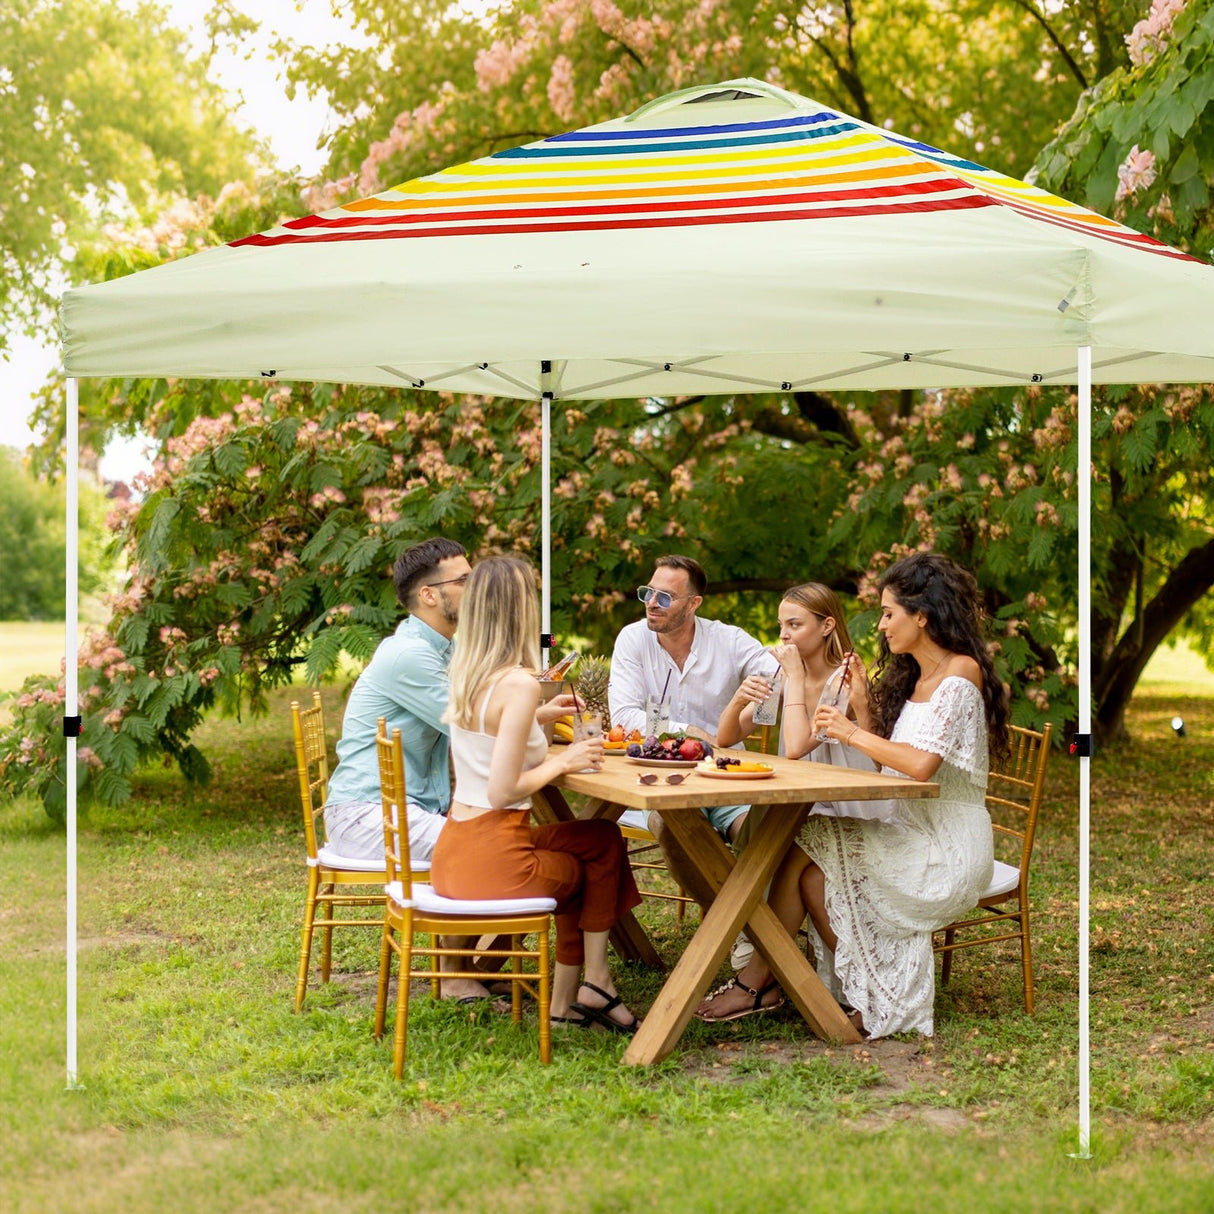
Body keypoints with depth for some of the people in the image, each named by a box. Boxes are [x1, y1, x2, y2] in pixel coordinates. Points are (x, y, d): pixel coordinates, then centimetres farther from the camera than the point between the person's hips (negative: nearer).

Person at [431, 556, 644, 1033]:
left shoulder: (464, 674, 6)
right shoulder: (519, 683, -19)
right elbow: (502, 791, -21)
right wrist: (562, 762, -7)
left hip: (455, 850, 8)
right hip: (492, 859, -7)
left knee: (596, 838, 26)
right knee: (604, 845, 20)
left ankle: (564, 1002, 27)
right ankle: (595, 984, 30)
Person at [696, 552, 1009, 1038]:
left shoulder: (960, 672, -13)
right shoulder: (914, 676, 16)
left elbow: (920, 764, -25)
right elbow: (887, 762, 12)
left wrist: (853, 733, -14)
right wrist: (864, 706, 1)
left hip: (947, 848, -8)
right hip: (912, 834, 8)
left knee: (808, 846, -16)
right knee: (810, 861, -13)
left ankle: (759, 978, -3)